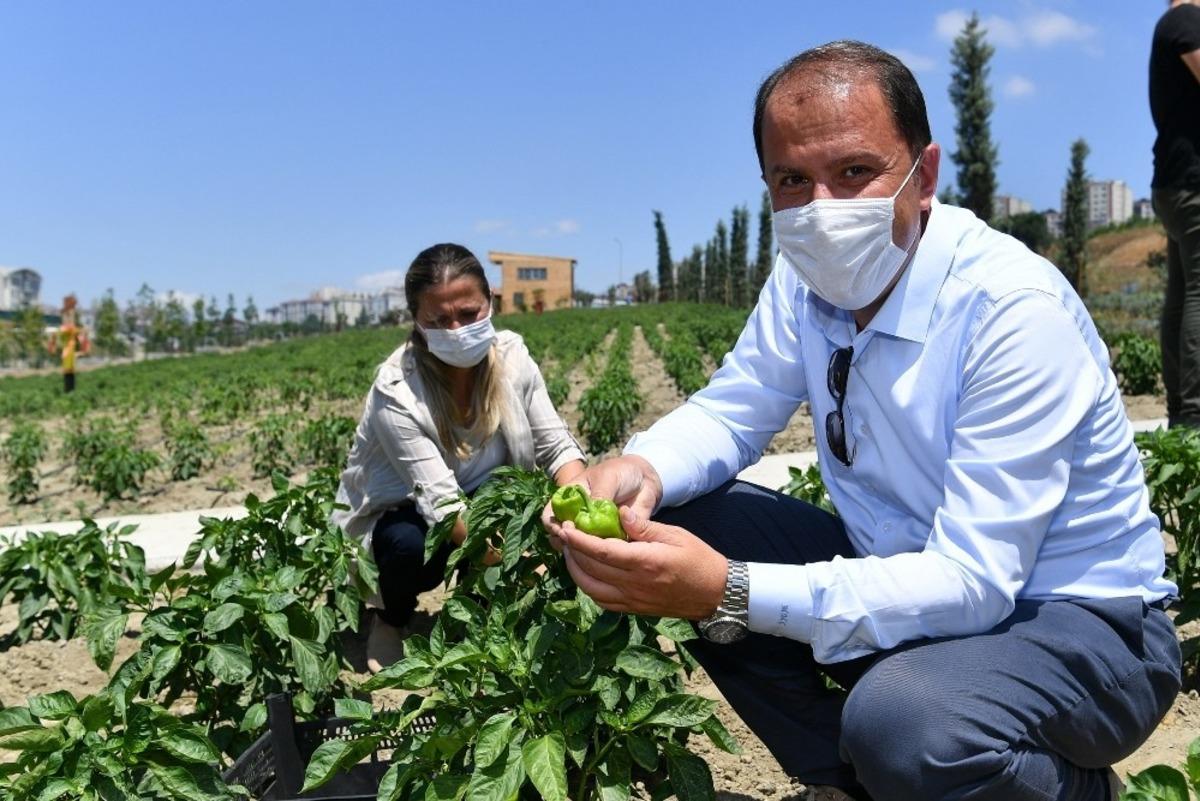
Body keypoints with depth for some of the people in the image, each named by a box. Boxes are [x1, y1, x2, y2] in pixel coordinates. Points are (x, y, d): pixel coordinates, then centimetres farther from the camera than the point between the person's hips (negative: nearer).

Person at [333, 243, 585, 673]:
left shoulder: (511, 356, -16)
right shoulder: (396, 392, -29)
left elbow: (556, 444, -16)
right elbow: (441, 503, -34)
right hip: (392, 516, -3)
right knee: (413, 545, -36)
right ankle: (391, 617, 1)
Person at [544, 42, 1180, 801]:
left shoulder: (1017, 309, -27)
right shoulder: (807, 277, -5)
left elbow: (975, 583, -30)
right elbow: (730, 408, 2)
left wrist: (727, 593, -40)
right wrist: (640, 469, -22)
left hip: (1075, 621, -6)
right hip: (909, 577, 6)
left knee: (902, 724, -37)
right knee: (675, 521, -10)